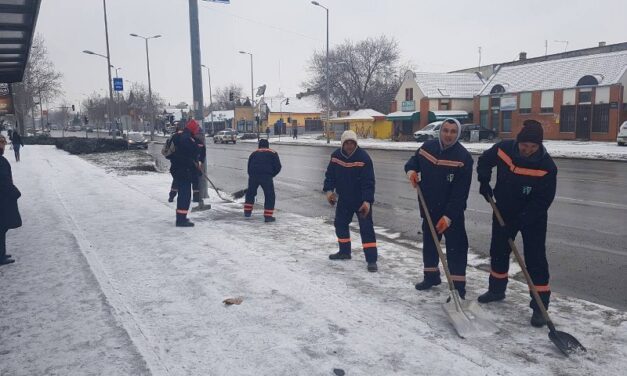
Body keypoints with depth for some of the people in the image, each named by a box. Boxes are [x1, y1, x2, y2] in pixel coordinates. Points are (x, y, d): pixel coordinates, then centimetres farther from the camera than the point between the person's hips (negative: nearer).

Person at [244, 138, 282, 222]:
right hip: (266, 177, -3)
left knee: (250, 193, 23)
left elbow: (249, 167, 20)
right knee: (270, 196, 6)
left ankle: (247, 212, 29)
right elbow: (278, 167, 5)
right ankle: (268, 216, 2)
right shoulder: (273, 153, 13)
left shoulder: (254, 153, 22)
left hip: (253, 175, 3)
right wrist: (271, 175, 18)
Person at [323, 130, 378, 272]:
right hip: (344, 198, 6)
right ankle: (344, 251, 33)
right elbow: (330, 174, 5)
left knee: (366, 228, -8)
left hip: (361, 200, -5)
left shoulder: (363, 157, -21)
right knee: (340, 224, 15)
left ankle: (371, 259, -5)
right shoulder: (336, 156, -6)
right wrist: (329, 190, -8)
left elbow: (368, 182, -23)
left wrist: (367, 201, -30)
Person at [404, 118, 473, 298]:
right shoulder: (427, 147, -3)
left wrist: (449, 216, -25)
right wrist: (411, 170, -7)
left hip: (452, 211, -5)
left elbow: (460, 193, -21)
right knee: (429, 243, 18)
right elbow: (413, 160, 17)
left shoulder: (463, 157, -19)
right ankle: (431, 276, 36)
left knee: (456, 248, -3)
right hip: (429, 207, 6)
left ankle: (458, 286, 4)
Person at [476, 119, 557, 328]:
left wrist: (521, 220, -26)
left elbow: (543, 200, -23)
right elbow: (484, 161, 6)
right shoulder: (503, 149, -16)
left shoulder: (547, 166, -25)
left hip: (533, 218, -4)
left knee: (535, 259, -5)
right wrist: (484, 182, -5)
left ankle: (540, 306, 4)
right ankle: (497, 289, 36)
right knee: (498, 252, 15)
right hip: (504, 211, 4)